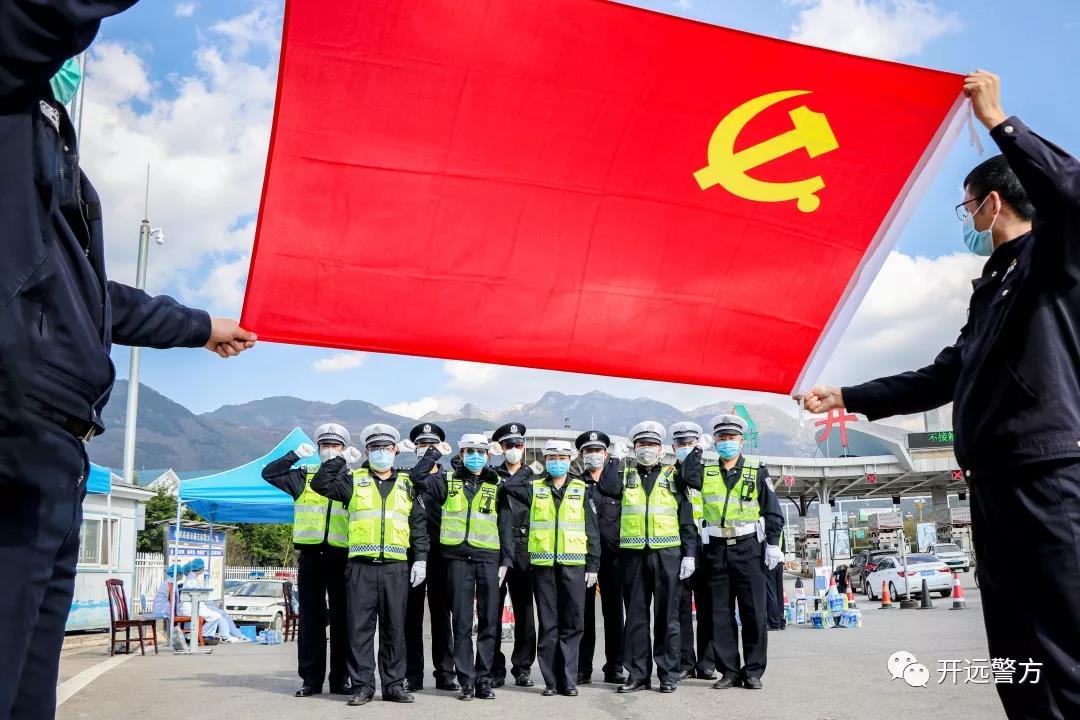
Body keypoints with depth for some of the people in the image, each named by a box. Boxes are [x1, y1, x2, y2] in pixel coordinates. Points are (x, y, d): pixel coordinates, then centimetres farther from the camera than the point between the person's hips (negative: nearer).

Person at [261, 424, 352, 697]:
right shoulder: (304, 476, 10)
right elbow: (269, 473, 3)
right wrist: (296, 455, -3)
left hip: (341, 556, 0)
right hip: (310, 556, 1)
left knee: (341, 618, 4)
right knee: (311, 618, 4)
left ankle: (341, 678, 13)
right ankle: (311, 678, 12)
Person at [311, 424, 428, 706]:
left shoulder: (406, 484, 14)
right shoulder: (353, 480, 9)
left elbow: (419, 525, 13)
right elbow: (320, 484, -4)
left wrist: (420, 559, 4)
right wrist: (341, 458, -2)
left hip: (396, 567, 1)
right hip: (361, 566, -1)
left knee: (394, 628, 6)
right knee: (360, 628, 0)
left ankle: (394, 685, 14)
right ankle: (362, 686, 8)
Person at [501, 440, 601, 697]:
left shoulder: (581, 489, 8)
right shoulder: (534, 488, 9)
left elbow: (592, 530, 8)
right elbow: (506, 485, 0)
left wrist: (593, 565, 2)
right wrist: (534, 475, 8)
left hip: (573, 563, 0)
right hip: (543, 564, 0)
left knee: (572, 624, 1)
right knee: (548, 624, 5)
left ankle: (569, 680, 9)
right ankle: (551, 680, 12)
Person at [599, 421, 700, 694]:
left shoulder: (672, 476, 10)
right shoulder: (625, 476, 13)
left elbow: (686, 519, 7)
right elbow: (607, 486, -11)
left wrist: (689, 554, -2)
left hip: (667, 553, -1)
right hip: (633, 554, 1)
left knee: (667, 615, 2)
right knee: (635, 615, 5)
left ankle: (669, 673, 10)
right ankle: (638, 674, 13)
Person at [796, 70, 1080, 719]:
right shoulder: (991, 287, 25)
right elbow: (943, 379, 29)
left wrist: (998, 120, -15)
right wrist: (846, 398, 29)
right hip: (994, 485, 9)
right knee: (1017, 663, 10)